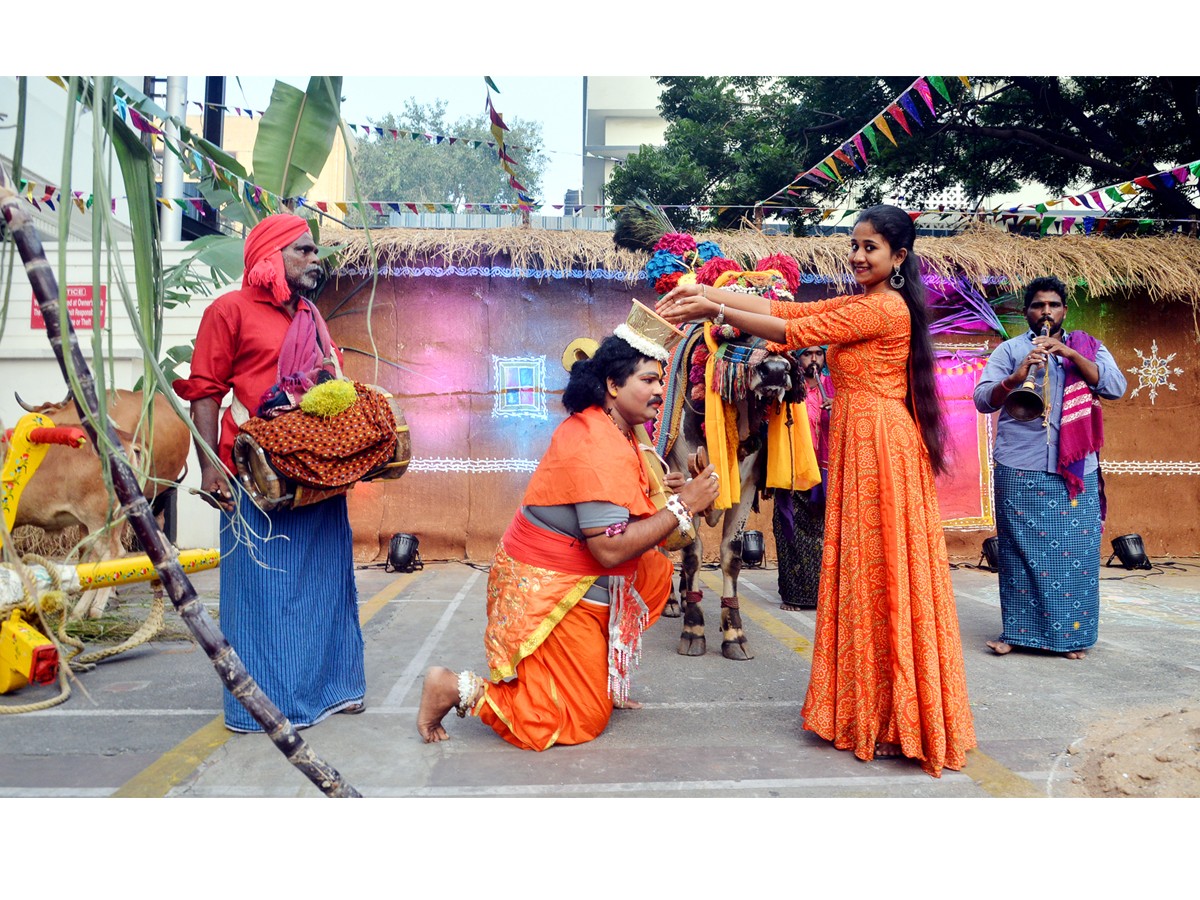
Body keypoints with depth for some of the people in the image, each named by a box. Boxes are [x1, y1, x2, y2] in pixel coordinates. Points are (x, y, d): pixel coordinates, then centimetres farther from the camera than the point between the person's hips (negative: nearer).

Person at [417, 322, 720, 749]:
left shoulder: (607, 429, 5)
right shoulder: (598, 448, -27)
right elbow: (610, 549, -31)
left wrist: (655, 488, -2)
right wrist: (682, 505, -23)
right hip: (548, 590, -10)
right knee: (581, 722, 1)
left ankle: (603, 679, 18)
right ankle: (458, 689, 4)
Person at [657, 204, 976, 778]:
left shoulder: (885, 308, -11)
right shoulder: (858, 304, 17)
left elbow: (794, 332, -15)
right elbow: (785, 309, 9)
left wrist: (714, 311, -13)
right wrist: (704, 292, 2)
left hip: (880, 446, -9)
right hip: (857, 444, 9)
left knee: (883, 570, -2)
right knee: (863, 569, 11)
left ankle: (896, 716, 11)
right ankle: (871, 709, 21)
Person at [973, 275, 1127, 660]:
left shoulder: (1088, 347, 15)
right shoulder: (1009, 350, 11)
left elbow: (1115, 386, -1)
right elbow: (982, 400, 0)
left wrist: (1069, 354, -10)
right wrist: (1015, 378, -19)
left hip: (1076, 469, 1)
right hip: (1019, 470, -1)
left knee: (1077, 552, 1)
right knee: (1019, 550, 0)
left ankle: (1073, 633, 12)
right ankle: (1017, 630, 9)